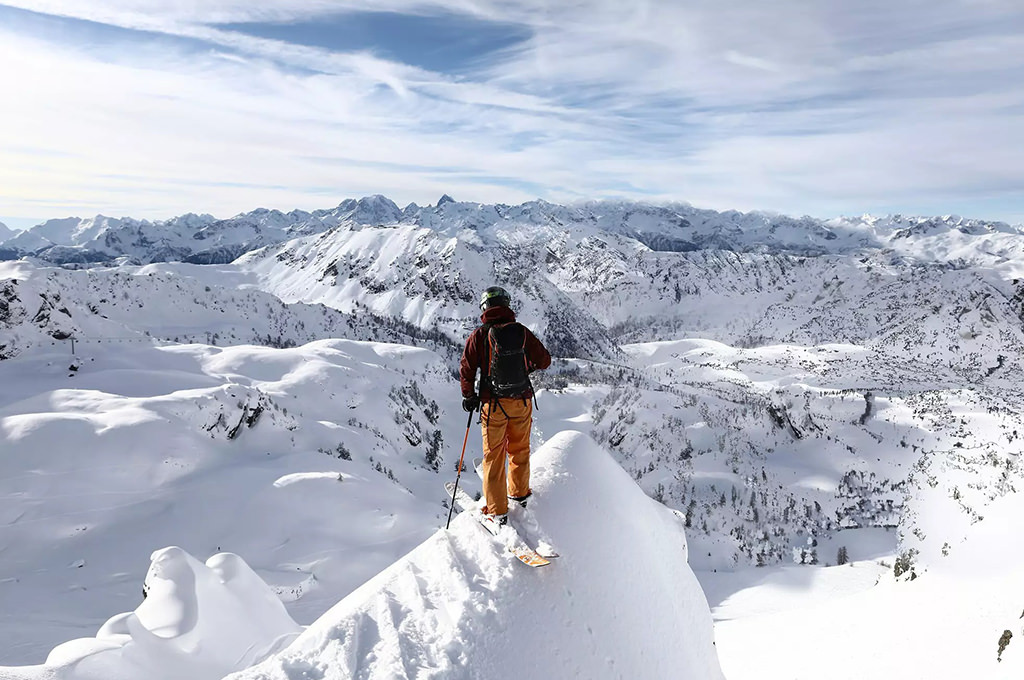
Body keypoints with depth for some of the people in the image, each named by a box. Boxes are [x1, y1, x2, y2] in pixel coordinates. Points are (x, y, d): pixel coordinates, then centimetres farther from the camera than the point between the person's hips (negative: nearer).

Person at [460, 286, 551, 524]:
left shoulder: (479, 335, -11)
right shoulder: (522, 332, -5)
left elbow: (466, 369, -10)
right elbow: (544, 360, 2)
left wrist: (469, 397, 5)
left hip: (493, 405, -2)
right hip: (522, 402, 2)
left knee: (494, 455, 10)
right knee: (519, 449, 22)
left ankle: (497, 510, 16)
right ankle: (520, 493, 40)